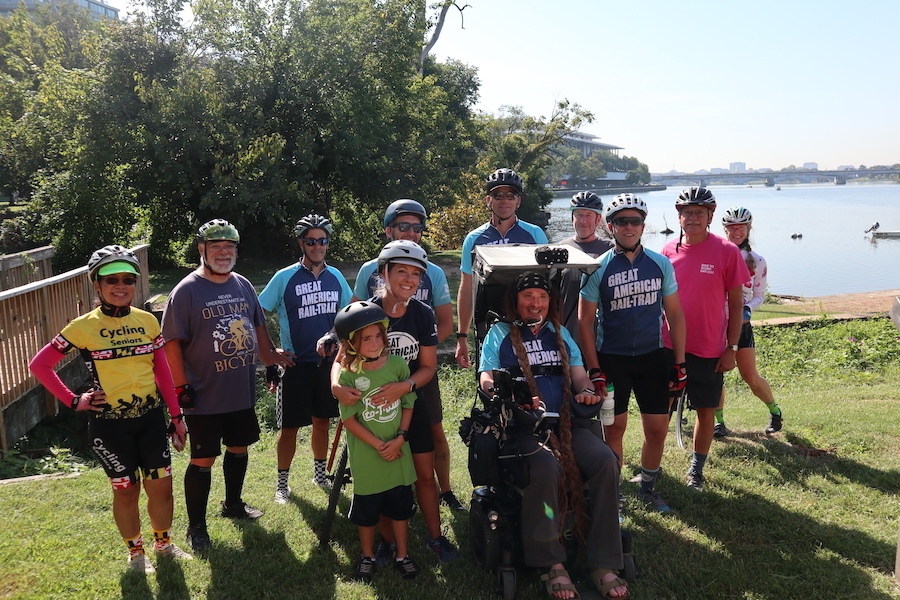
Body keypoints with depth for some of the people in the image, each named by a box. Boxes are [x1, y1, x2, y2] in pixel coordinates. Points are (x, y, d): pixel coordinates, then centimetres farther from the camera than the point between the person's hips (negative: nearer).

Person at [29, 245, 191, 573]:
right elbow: (39, 364, -3)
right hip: (109, 423, -3)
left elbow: (162, 370, 5)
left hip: (151, 417, 3)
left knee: (161, 485, 9)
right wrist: (73, 401, -8)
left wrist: (176, 415, 6)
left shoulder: (148, 321, 0)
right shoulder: (83, 327, -10)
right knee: (126, 490, 10)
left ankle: (164, 543, 33)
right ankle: (136, 553, 32)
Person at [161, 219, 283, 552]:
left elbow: (259, 328, 18)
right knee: (203, 461, 3)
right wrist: (181, 388, -15)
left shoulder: (243, 285, 7)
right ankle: (196, 526, 19)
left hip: (243, 393, 6)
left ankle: (233, 504, 41)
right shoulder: (187, 290, -11)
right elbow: (172, 342, -13)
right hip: (205, 397, -6)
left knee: (239, 449, 20)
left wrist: (272, 361, 14)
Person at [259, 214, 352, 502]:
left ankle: (320, 473, 33)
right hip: (296, 365, -3)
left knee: (322, 422, 15)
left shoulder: (335, 276, 3)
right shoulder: (285, 277, -8)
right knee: (289, 428, 4)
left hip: (328, 363, 4)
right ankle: (282, 482, 21)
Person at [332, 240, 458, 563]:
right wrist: (337, 385, -34)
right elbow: (342, 358, -13)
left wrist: (404, 386, -26)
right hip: (371, 406, -2)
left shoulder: (423, 314, -10)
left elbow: (428, 366, -6)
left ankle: (435, 536, 28)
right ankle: (387, 540, 30)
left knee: (425, 474, 9)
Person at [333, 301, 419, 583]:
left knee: (400, 507, 15)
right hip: (366, 457, -2)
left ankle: (402, 556, 33)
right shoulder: (349, 375, -14)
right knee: (366, 510, 14)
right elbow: (348, 418, -12)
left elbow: (408, 405, 1)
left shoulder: (398, 365, -8)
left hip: (398, 453, 2)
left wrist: (400, 438, -11)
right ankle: (367, 557, 36)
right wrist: (378, 445, -14)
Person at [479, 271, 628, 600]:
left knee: (606, 462, -24)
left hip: (567, 421, 4)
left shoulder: (560, 332, 25)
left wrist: (586, 391, -3)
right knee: (546, 467, -35)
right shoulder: (500, 333, 12)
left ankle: (603, 563, -17)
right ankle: (552, 564, -19)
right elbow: (487, 379, 0)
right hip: (523, 425, -4)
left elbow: (579, 373, 22)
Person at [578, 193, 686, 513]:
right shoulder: (598, 268, -5)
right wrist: (594, 369, -8)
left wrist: (679, 363, 3)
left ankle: (648, 486, 28)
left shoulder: (660, 263, 2)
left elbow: (674, 313, 7)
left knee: (657, 428, 6)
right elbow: (585, 321, -4)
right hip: (611, 359, -2)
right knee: (615, 427, 2)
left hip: (652, 357, 3)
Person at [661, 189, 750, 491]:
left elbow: (736, 303, -2)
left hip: (709, 350, -1)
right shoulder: (668, 252, 1)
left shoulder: (727, 252, -6)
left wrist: (731, 348, -5)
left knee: (706, 411, 10)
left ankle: (696, 469, 28)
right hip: (668, 347, 2)